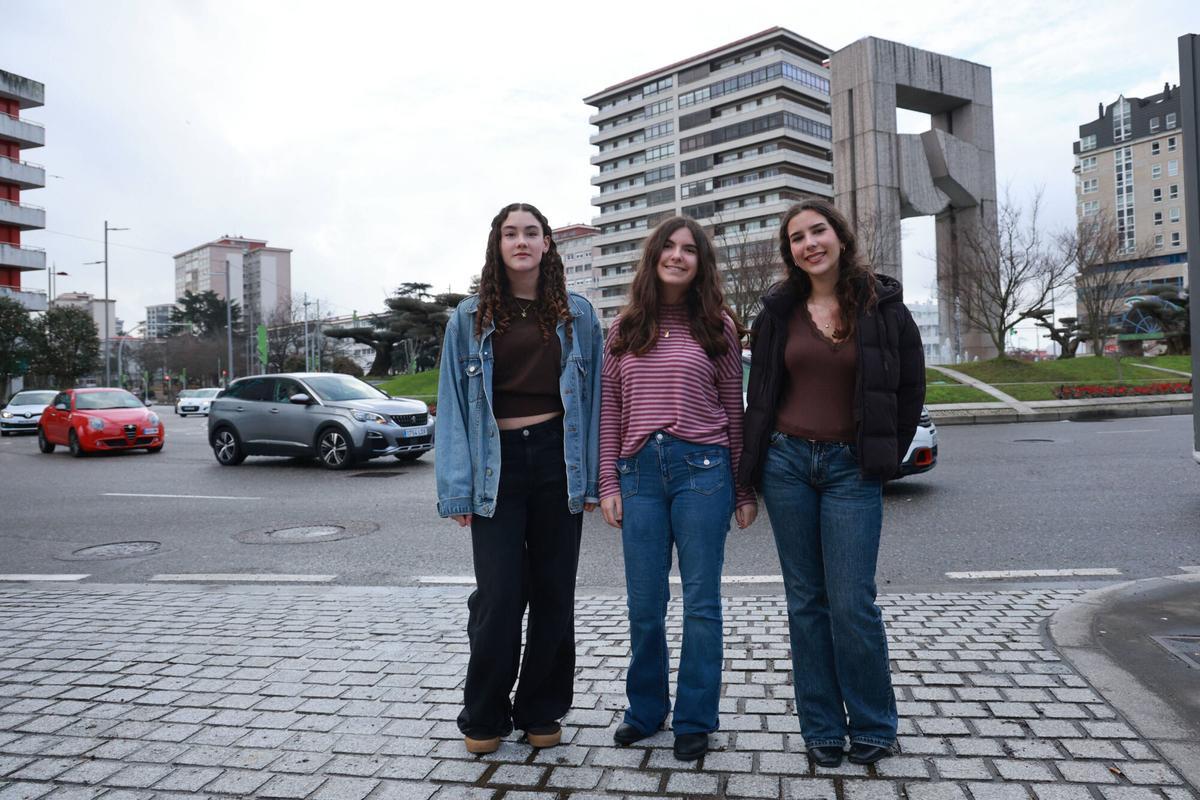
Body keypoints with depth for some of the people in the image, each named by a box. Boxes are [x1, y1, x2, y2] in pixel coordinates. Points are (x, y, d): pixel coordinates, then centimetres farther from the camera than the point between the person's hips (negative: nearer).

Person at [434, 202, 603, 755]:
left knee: (554, 591, 8)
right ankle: (484, 717, 19)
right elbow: (453, 406, 2)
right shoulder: (470, 318, 5)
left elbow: (593, 395, 6)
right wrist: (457, 488, -6)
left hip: (558, 459, 1)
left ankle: (541, 711, 25)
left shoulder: (577, 314, 7)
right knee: (499, 596, -1)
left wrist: (592, 477, -2)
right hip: (497, 464, -1)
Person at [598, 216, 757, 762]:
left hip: (702, 470, -2)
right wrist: (608, 483, 2)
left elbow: (734, 410, 4)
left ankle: (694, 720, 22)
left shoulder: (717, 325, 5)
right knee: (644, 605, 9)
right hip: (639, 471, 2)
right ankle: (646, 710, 29)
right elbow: (610, 409, 8)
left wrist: (745, 489, 3)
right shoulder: (626, 328, 9)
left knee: (700, 602, 6)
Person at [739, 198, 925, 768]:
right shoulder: (779, 312, 7)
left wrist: (886, 458, 4)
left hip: (851, 468, -2)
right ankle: (822, 730, 20)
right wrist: (752, 467, 8)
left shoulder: (882, 306, 1)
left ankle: (873, 728, 17)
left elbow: (909, 390, 6)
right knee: (806, 600, 8)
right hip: (788, 462, 3)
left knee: (852, 603, -5)